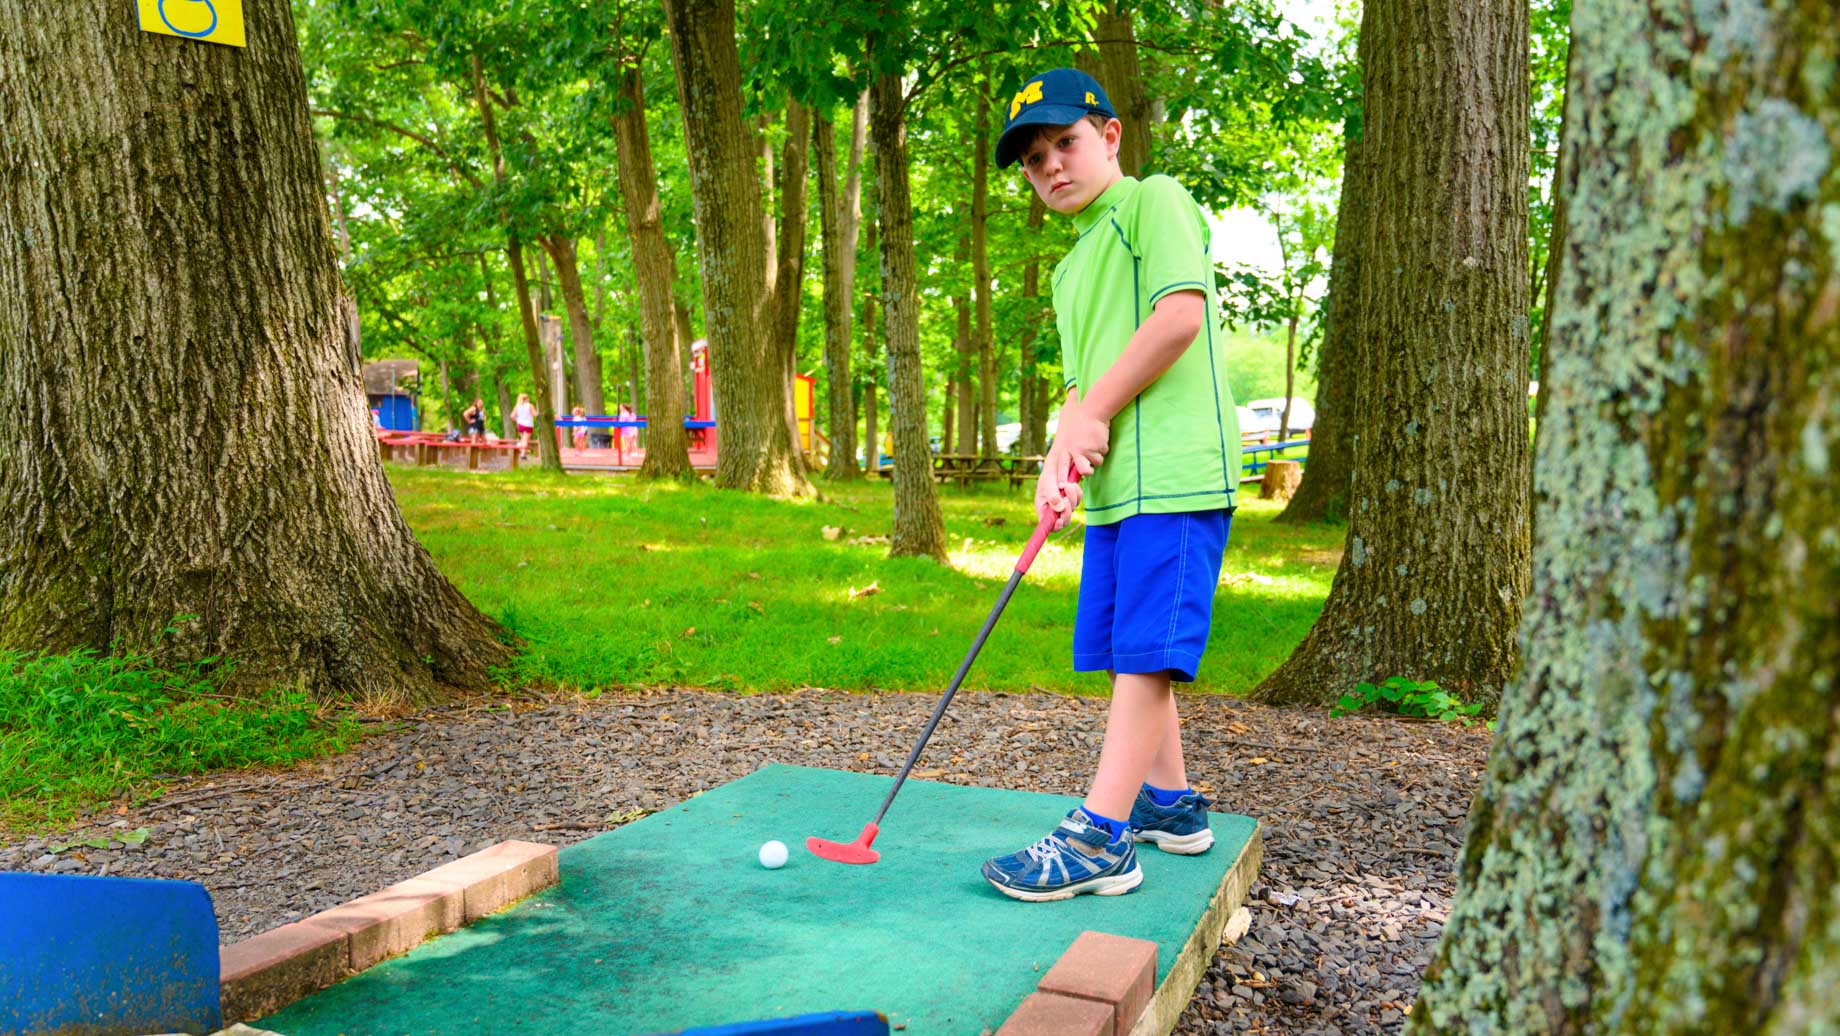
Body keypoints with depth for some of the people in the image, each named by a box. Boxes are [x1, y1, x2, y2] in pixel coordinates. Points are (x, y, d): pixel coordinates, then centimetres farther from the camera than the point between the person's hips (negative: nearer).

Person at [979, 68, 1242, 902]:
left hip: (1174, 471, -9)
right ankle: (1170, 801, 26)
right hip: (1114, 485, 9)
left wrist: (1095, 414, -10)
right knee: (1126, 651, 12)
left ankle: (1099, 837, -10)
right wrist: (1058, 459, 1)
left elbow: (1180, 313, -15)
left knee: (1145, 650, -10)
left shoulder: (1155, 200, 0)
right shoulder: (1070, 269, 24)